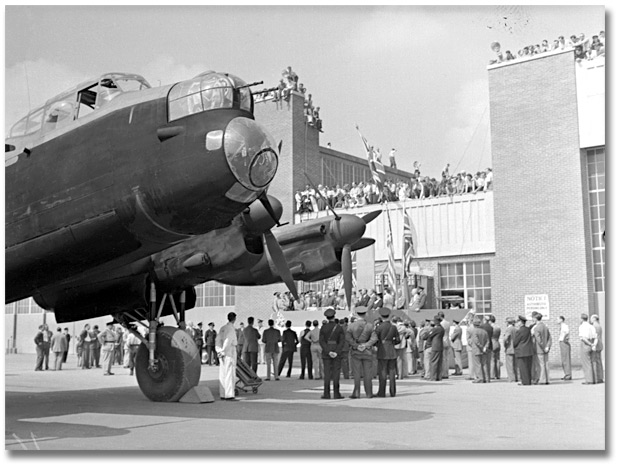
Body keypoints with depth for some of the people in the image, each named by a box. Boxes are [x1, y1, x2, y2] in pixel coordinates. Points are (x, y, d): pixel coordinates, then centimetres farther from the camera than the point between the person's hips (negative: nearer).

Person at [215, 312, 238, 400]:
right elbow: (228, 341, -19)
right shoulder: (231, 328, -11)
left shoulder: (222, 328, 13)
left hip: (223, 354, 8)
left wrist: (219, 351, 3)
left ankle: (222, 395, 11)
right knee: (230, 374, -7)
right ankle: (229, 395, -10)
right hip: (230, 352, -8)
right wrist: (223, 351, -14)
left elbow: (218, 339, 9)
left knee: (223, 375, 9)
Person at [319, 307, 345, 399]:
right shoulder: (339, 327, -3)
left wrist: (329, 352, -13)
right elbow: (342, 341, -11)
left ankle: (326, 394, 0)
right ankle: (336, 394, -1)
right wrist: (336, 352, -15)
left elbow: (321, 341, -9)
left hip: (326, 352, 1)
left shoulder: (323, 327, -1)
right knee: (336, 373, 1)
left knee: (327, 373, 3)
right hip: (337, 352, -1)